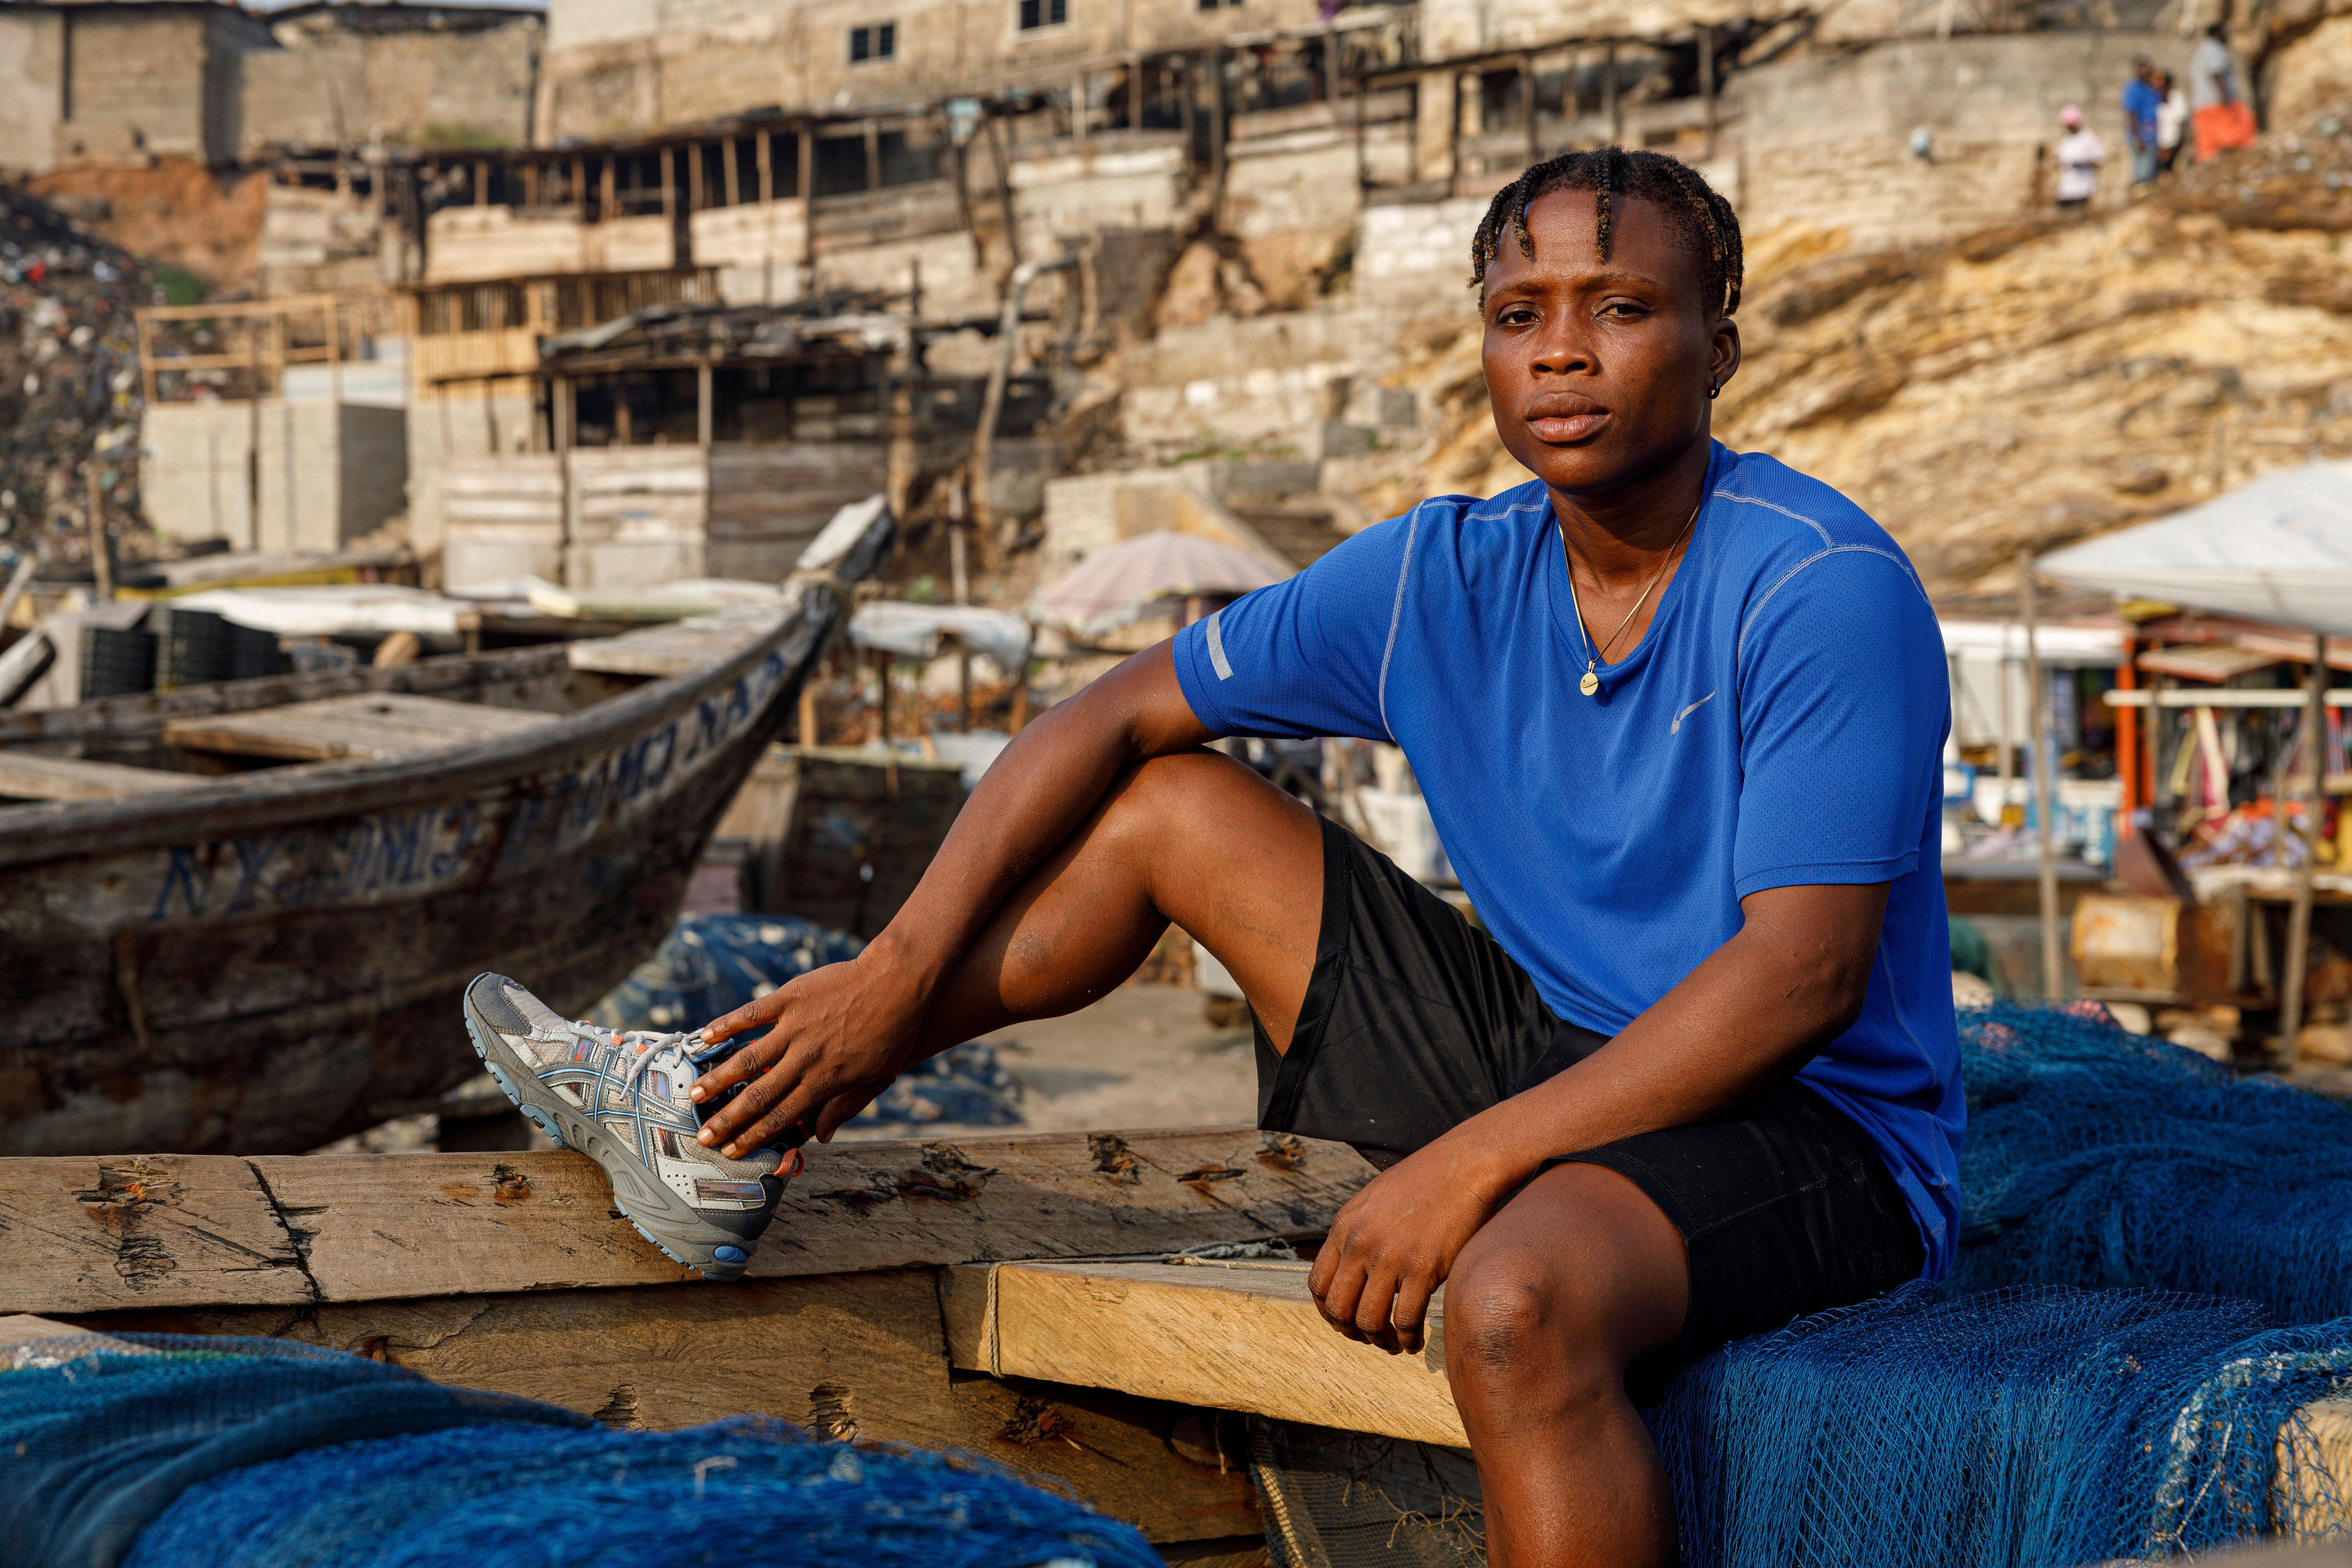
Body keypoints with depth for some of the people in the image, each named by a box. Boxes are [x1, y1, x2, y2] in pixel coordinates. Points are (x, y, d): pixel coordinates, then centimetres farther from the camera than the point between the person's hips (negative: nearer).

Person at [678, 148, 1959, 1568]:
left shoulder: (1826, 588, -19)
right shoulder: (1445, 577, 0)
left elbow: (1803, 976, -26)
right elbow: (1115, 718, 5)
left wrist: (1470, 1162, -30)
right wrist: (898, 974, -3)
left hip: (1820, 1136, -6)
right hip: (1557, 1059, 7)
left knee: (1516, 1298, -41)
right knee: (1169, 802, 6)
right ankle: (729, 1102, 12)